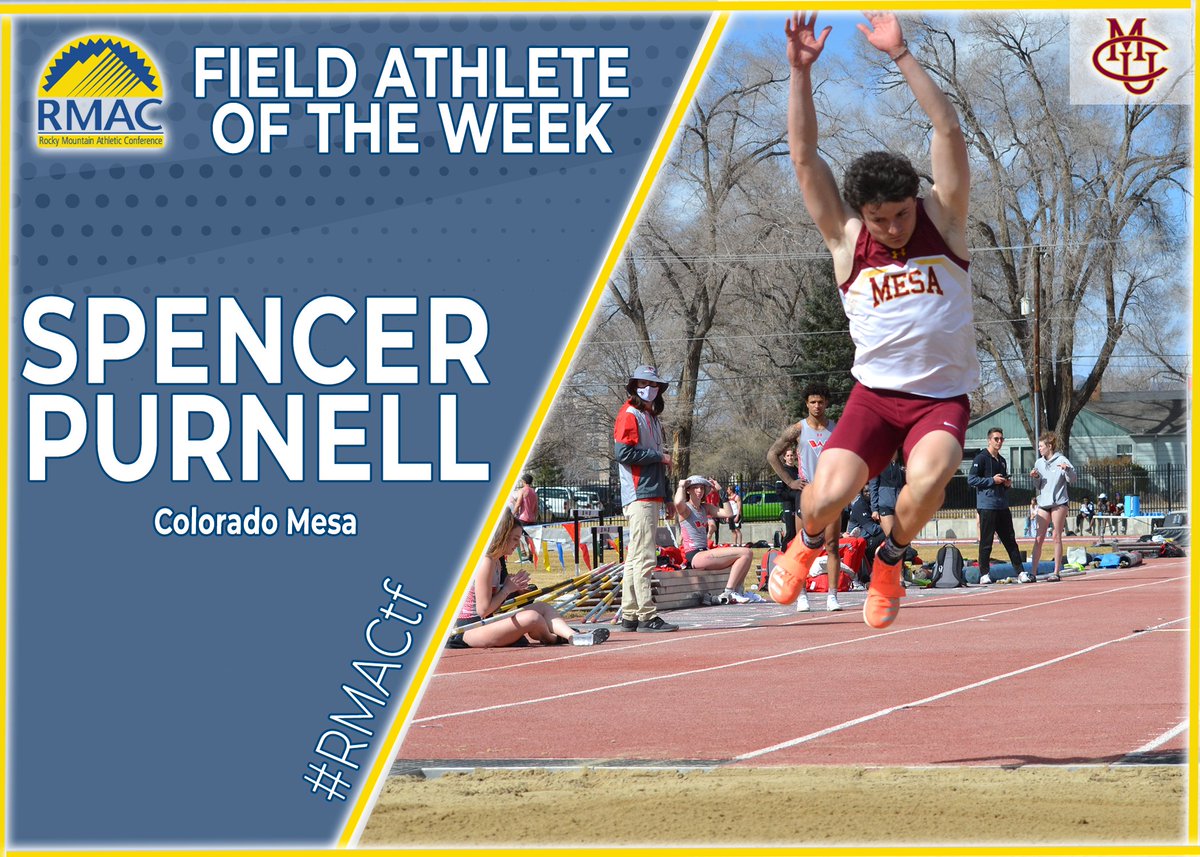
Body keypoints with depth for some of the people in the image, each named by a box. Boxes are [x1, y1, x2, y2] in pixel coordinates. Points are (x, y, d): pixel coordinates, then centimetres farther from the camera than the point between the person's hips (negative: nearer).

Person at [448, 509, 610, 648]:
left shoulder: (495, 561, 12)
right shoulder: (486, 562, -18)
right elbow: (483, 610, -22)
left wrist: (513, 587, 0)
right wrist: (507, 589, -9)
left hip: (483, 623, 11)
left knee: (541, 607, 5)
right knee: (531, 617, -25)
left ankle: (573, 636, -15)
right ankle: (550, 639, 6)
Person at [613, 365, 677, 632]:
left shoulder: (652, 418, 23)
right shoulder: (629, 415, -6)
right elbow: (624, 452, -19)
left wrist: (666, 498, 20)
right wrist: (660, 457, -11)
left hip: (652, 495, 10)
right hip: (639, 496, -10)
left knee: (636, 557, 10)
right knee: (644, 557, -13)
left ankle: (629, 616, 13)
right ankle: (646, 615, -15)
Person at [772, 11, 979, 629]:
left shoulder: (943, 220, 0)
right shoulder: (846, 239, 2)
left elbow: (949, 132, -9)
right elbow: (804, 156, -4)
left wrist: (900, 55, -16)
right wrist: (800, 71, -14)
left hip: (943, 397, -1)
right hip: (874, 392, 1)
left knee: (928, 477, -33)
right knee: (827, 495, -20)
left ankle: (891, 557, 0)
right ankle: (808, 542, 20)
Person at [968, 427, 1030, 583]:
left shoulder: (1002, 461, 20)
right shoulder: (981, 458, -4)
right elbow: (971, 479, -11)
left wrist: (1007, 483, 8)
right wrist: (992, 480, -15)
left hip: (1003, 506, 7)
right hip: (987, 505, -7)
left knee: (1010, 540, 6)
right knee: (986, 541, -4)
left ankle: (1020, 572, 5)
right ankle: (984, 574, 0)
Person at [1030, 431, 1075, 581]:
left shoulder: (1061, 460, -2)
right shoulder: (1039, 463, 15)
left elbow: (1072, 479, -10)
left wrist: (1067, 469, -28)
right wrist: (1036, 478, -2)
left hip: (1058, 503, -5)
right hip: (1043, 503, 5)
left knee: (1057, 538, -2)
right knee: (1038, 538, 0)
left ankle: (1056, 572, 1)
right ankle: (1033, 572, 0)